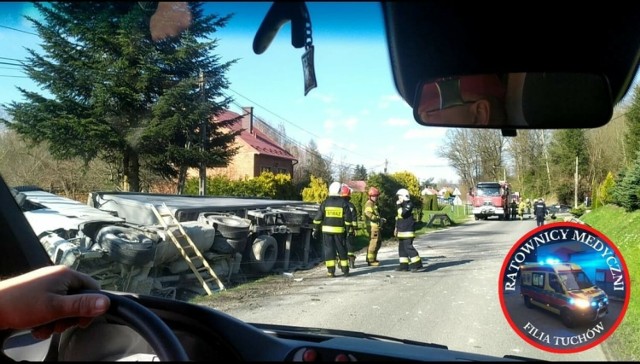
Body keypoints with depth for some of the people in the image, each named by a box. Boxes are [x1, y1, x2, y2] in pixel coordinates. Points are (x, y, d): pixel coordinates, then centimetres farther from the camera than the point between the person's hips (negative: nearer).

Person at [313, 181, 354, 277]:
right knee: (342, 250, 11)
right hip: (339, 230, 0)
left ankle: (331, 271, -1)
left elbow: (318, 217, 1)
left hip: (327, 230, 0)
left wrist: (316, 230, 7)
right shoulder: (343, 203, -1)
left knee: (329, 249, 3)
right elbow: (348, 218, -2)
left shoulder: (325, 203, 0)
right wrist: (348, 229, 6)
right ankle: (345, 270, 16)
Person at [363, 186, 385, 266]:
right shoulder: (369, 203, -12)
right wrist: (379, 219, -18)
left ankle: (373, 258, 25)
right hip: (372, 226, -11)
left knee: (379, 241, 17)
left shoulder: (374, 204, 22)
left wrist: (381, 219, 13)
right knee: (373, 242, -8)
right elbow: (369, 214, -25)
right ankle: (370, 260, -3)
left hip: (375, 226, 11)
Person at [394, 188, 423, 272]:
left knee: (408, 247, -14)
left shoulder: (409, 205, -12)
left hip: (408, 231, -10)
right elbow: (398, 218, 24)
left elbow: (403, 213, -26)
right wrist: (396, 228, 22)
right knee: (401, 247, 9)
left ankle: (417, 263, -8)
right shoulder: (401, 205, 18)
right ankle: (404, 265, 13)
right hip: (401, 231, 10)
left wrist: (399, 206, -16)